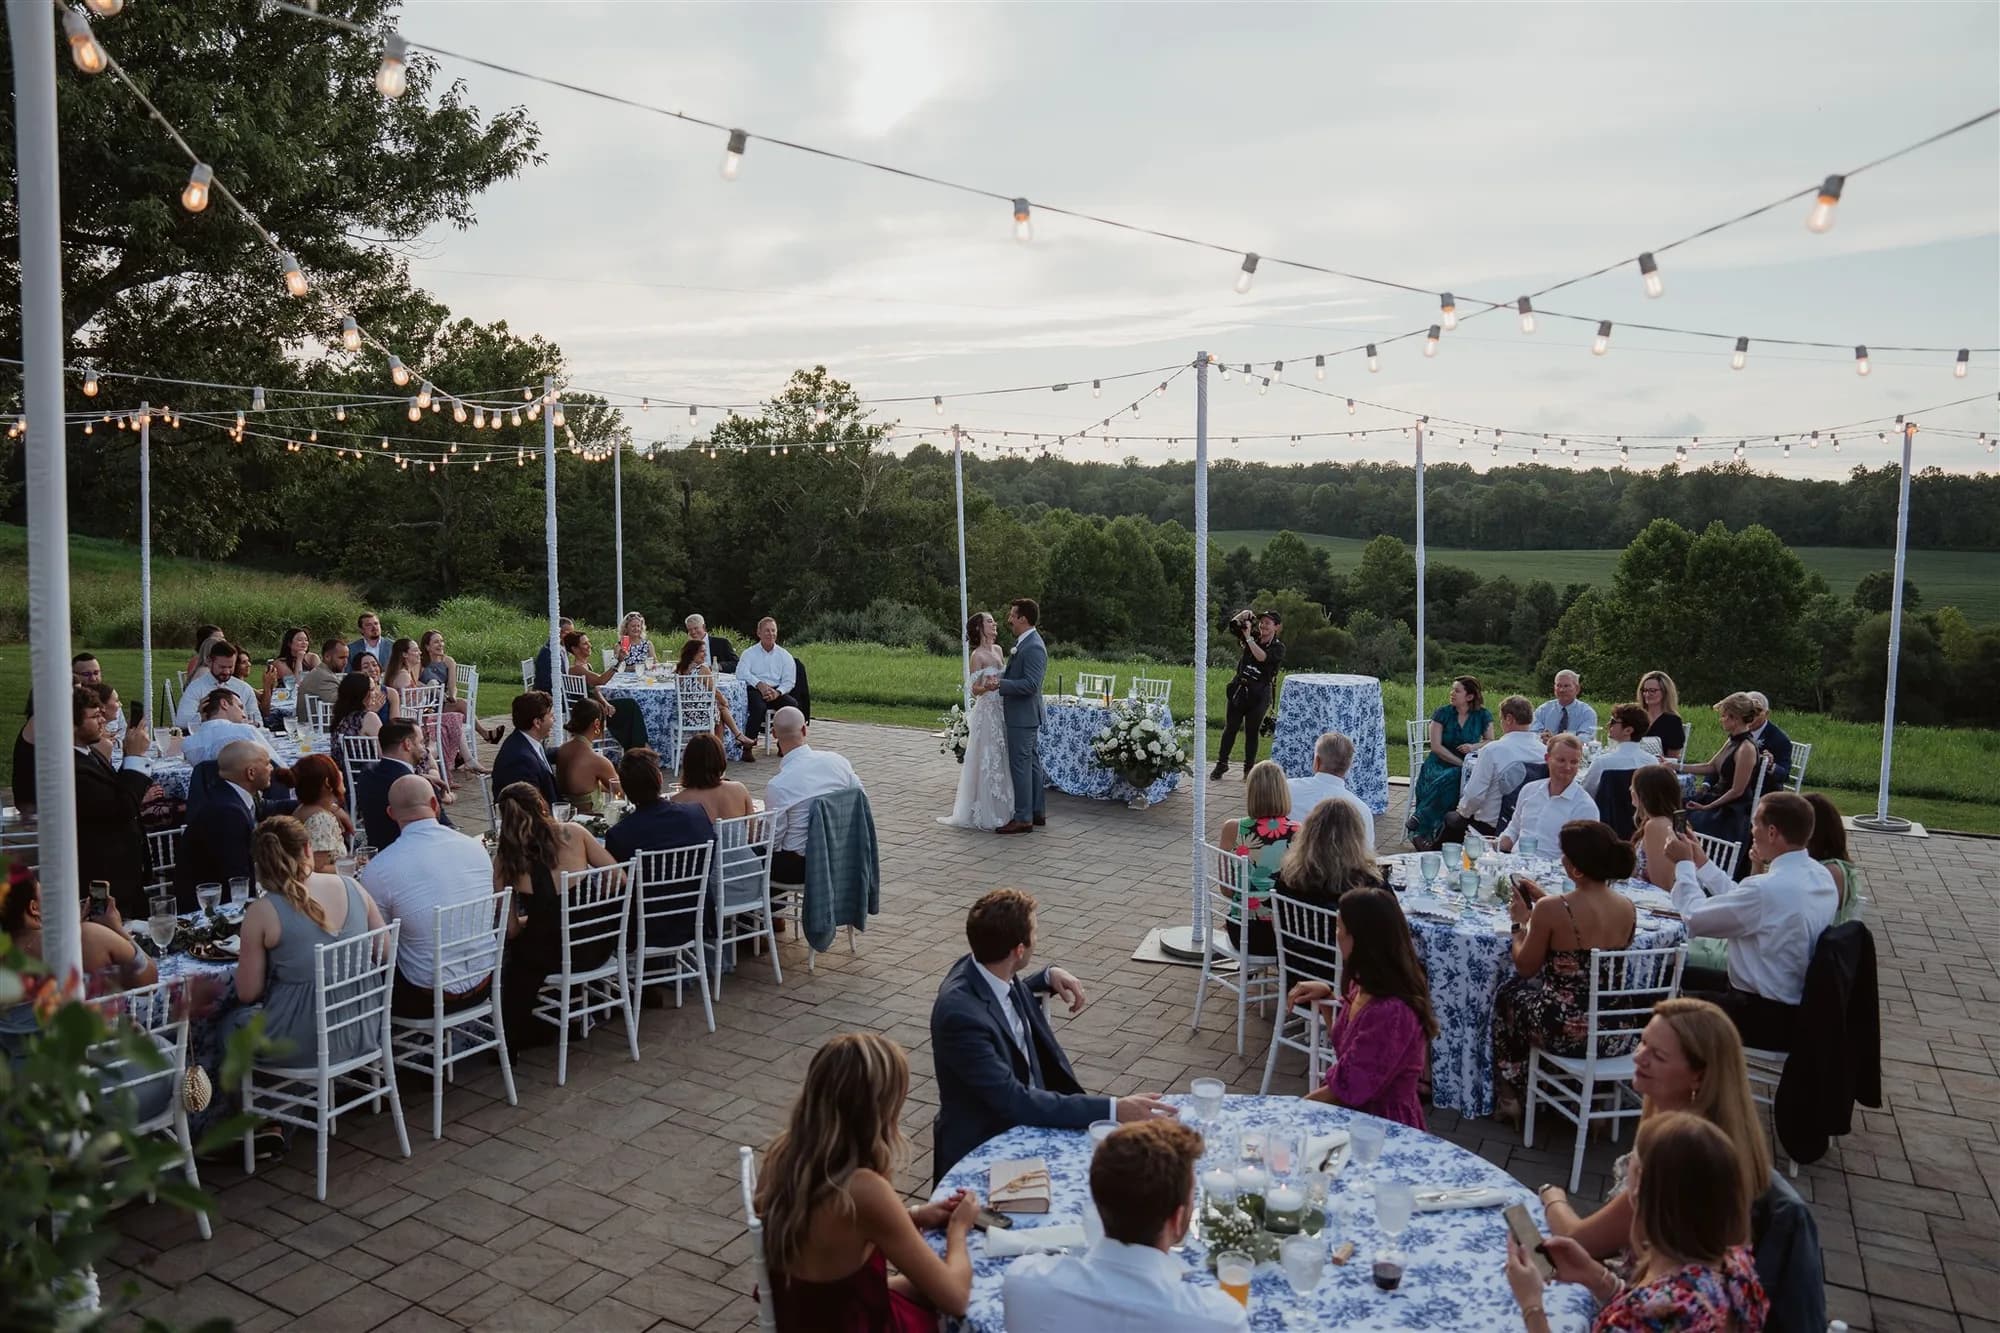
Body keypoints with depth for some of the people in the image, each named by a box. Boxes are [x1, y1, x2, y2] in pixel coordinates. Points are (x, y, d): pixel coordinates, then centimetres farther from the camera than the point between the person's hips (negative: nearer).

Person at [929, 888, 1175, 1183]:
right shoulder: (961, 1014, -29)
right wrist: (1113, 1109, -32)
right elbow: (1014, 1101, -30)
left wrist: (1049, 977, 1)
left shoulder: (987, 972, -5)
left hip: (1029, 1116, 8)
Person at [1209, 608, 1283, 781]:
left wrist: (1248, 637, -21)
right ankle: (1222, 764, 16)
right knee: (1230, 727, 7)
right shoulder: (1254, 636, 6)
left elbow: (1262, 657, -22)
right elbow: (1233, 626, 5)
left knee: (1252, 731, 3)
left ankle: (1249, 768, 14)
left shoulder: (1278, 647, -5)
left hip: (1258, 693, -3)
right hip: (1239, 688, 4)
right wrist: (1242, 616, -14)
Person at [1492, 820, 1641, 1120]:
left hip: (1566, 1032, -5)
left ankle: (1509, 1096, 37)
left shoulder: (1552, 909, -21)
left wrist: (1521, 922, 8)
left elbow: (1525, 968, -7)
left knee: (1509, 992, 26)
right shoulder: (1628, 909, -5)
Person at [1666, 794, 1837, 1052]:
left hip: (1767, 1018, -9)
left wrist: (1684, 864, -3)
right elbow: (1741, 903, 9)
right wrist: (1701, 862, 14)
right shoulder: (1820, 875, -1)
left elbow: (1695, 918, -17)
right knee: (1686, 978, 22)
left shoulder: (1767, 888, -30)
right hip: (1798, 1006, 9)